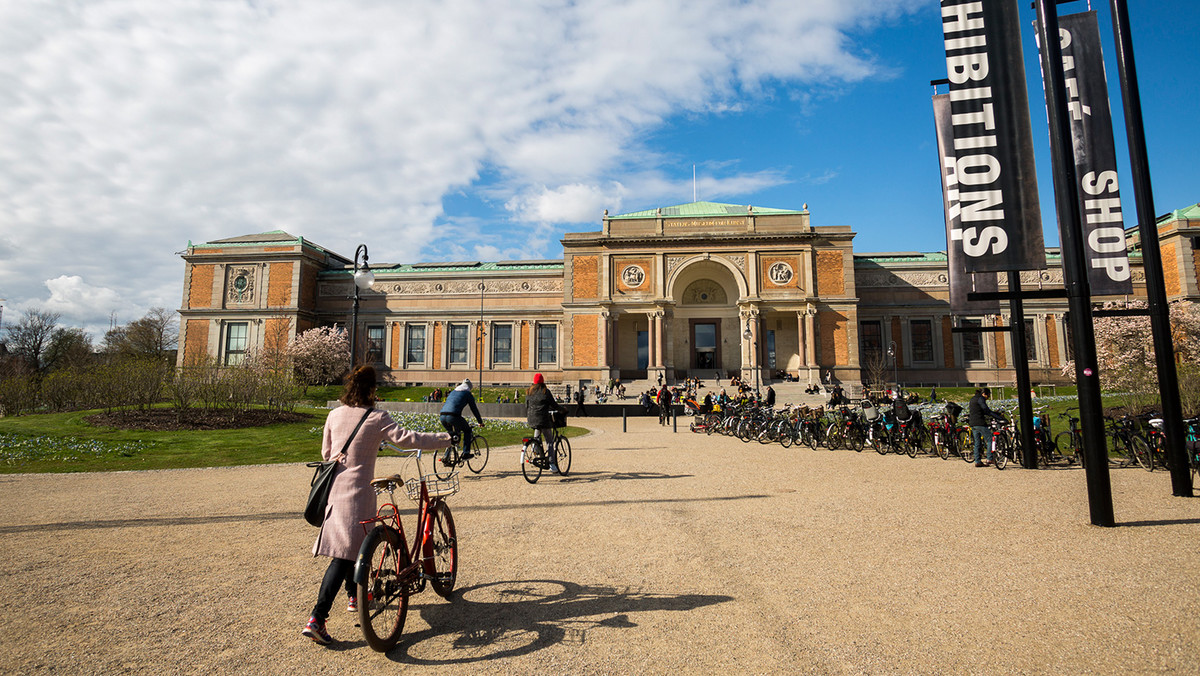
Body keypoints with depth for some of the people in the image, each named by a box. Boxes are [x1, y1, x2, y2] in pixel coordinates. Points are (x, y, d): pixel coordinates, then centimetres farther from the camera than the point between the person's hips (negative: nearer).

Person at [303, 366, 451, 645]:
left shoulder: (334, 415, 6)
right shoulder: (376, 418, -13)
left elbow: (326, 452, 16)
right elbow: (407, 438, -19)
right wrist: (445, 438, -11)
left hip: (334, 486, 8)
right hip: (357, 491, -7)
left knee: (347, 546, 23)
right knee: (345, 554, -5)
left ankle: (355, 596, 41)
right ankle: (317, 618, -10)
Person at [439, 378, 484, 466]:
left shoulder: (453, 392, 30)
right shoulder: (468, 394, 12)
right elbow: (474, 409, 14)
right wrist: (481, 422, 25)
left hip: (443, 417, 6)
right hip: (453, 417, -6)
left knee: (452, 434, 27)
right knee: (467, 430, 19)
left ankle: (446, 458, 20)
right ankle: (466, 453, 12)